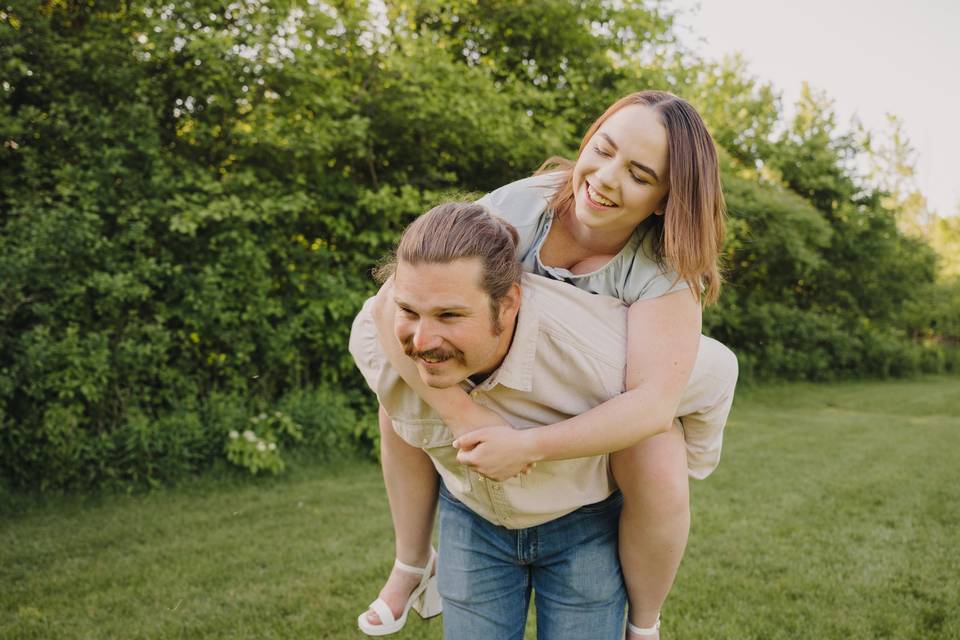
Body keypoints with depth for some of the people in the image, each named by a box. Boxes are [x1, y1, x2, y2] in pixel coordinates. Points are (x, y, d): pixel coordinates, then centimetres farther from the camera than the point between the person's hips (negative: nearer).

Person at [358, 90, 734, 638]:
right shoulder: (520, 207, -26)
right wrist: (464, 413, -40)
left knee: (658, 469, -34)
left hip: (623, 409, -3)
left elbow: (652, 404, -41)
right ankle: (414, 565, 9)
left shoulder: (663, 268, -32)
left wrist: (528, 447, -47)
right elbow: (395, 300, -33)